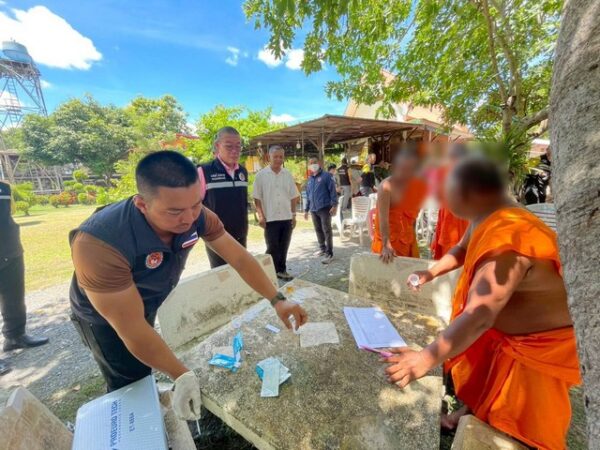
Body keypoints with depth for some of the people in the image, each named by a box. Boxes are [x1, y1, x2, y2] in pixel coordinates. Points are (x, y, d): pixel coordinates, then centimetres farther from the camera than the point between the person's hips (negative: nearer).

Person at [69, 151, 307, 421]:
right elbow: (132, 328, -34)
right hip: (104, 317, -4)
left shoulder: (196, 216, -28)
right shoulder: (99, 243, -41)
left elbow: (239, 258, -21)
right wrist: (182, 376, -30)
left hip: (149, 306, 5)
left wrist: (277, 300, -25)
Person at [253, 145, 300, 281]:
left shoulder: (288, 175, 7)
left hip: (286, 218, 4)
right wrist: (261, 215, -11)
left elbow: (293, 197, 10)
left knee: (283, 247, 11)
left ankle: (281, 270, 27)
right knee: (272, 247, 1)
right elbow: (257, 198, -3)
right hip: (270, 218, -3)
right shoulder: (261, 175, -3)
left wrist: (293, 215, 7)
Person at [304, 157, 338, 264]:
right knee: (318, 230, 14)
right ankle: (322, 248, 30)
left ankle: (329, 253, 0)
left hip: (325, 208, -6)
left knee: (326, 230, -5)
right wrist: (306, 209, 19)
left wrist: (334, 205, -16)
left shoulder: (326, 176, -2)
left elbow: (332, 191, -8)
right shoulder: (309, 179, 17)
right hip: (313, 209, 6)